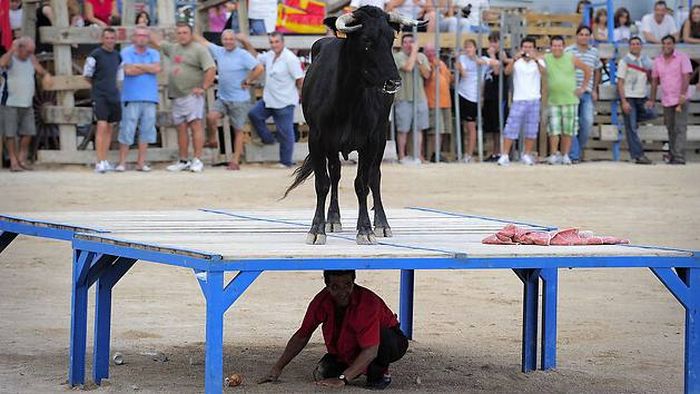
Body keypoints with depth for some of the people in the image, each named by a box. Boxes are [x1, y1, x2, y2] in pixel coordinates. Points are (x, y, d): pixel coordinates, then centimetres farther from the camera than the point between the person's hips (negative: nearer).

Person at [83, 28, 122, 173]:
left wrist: (112, 86, 13)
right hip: (100, 96, -6)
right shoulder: (95, 55, -6)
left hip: (113, 96, 6)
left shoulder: (117, 56, 12)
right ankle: (100, 162, -16)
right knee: (102, 126, -14)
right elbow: (87, 75, 0)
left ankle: (105, 161, 15)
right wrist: (98, 85, 9)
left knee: (109, 128, 9)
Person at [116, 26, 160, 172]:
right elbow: (128, 70, -11)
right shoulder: (126, 52, 4)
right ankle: (122, 162, 0)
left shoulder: (154, 54, 13)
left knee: (146, 131, 3)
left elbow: (157, 68, -5)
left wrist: (138, 66, -4)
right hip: (131, 97, -3)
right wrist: (148, 69, -2)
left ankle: (141, 162, 9)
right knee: (126, 130, -5)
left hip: (149, 98, 3)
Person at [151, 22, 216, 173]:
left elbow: (211, 69, -11)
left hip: (192, 95, -7)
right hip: (176, 96, 7)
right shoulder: (173, 48, 17)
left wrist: (203, 88, -15)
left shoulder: (199, 49, -4)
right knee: (181, 128, 8)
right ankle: (183, 161, 14)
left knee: (195, 125, -11)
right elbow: (158, 42, 32)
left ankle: (197, 160, -14)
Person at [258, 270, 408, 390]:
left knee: (384, 337, -39)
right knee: (323, 374, -17)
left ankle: (379, 373, -8)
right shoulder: (322, 301, -18)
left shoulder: (368, 302, -34)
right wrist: (277, 368, -10)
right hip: (347, 353, 5)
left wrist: (342, 378, -45)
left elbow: (371, 350, -39)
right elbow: (302, 336, -5)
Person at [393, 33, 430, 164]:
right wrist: (414, 52, -11)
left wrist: (419, 62, -9)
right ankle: (402, 156, 6)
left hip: (420, 97, 5)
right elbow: (408, 67, -20)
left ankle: (418, 155, 13)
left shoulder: (422, 57, 11)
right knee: (403, 129, 0)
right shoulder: (398, 56, -4)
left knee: (419, 128, 7)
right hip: (404, 98, -5)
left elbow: (427, 75, 4)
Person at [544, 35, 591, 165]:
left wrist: (583, 87, 7)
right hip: (553, 100, 0)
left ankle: (565, 155, 10)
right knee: (554, 130, -6)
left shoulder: (571, 59, 1)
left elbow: (587, 70, 10)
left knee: (568, 130, 2)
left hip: (570, 100, 0)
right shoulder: (546, 59, 2)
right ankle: (554, 155, -2)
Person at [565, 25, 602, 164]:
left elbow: (597, 72, 22)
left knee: (588, 121, -8)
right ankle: (574, 155, -3)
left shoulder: (594, 52, 11)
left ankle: (580, 148, 14)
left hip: (587, 93, 3)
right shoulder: (568, 51, 0)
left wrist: (594, 90, 14)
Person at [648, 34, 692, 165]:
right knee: (671, 130, 11)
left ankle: (679, 158, -16)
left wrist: (683, 94, -24)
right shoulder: (658, 61, 9)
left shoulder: (682, 58, -6)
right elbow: (655, 80, 15)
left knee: (680, 129, -11)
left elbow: (686, 76, -13)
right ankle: (672, 157, 18)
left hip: (680, 99, -5)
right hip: (666, 100, 5)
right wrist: (651, 99, 13)